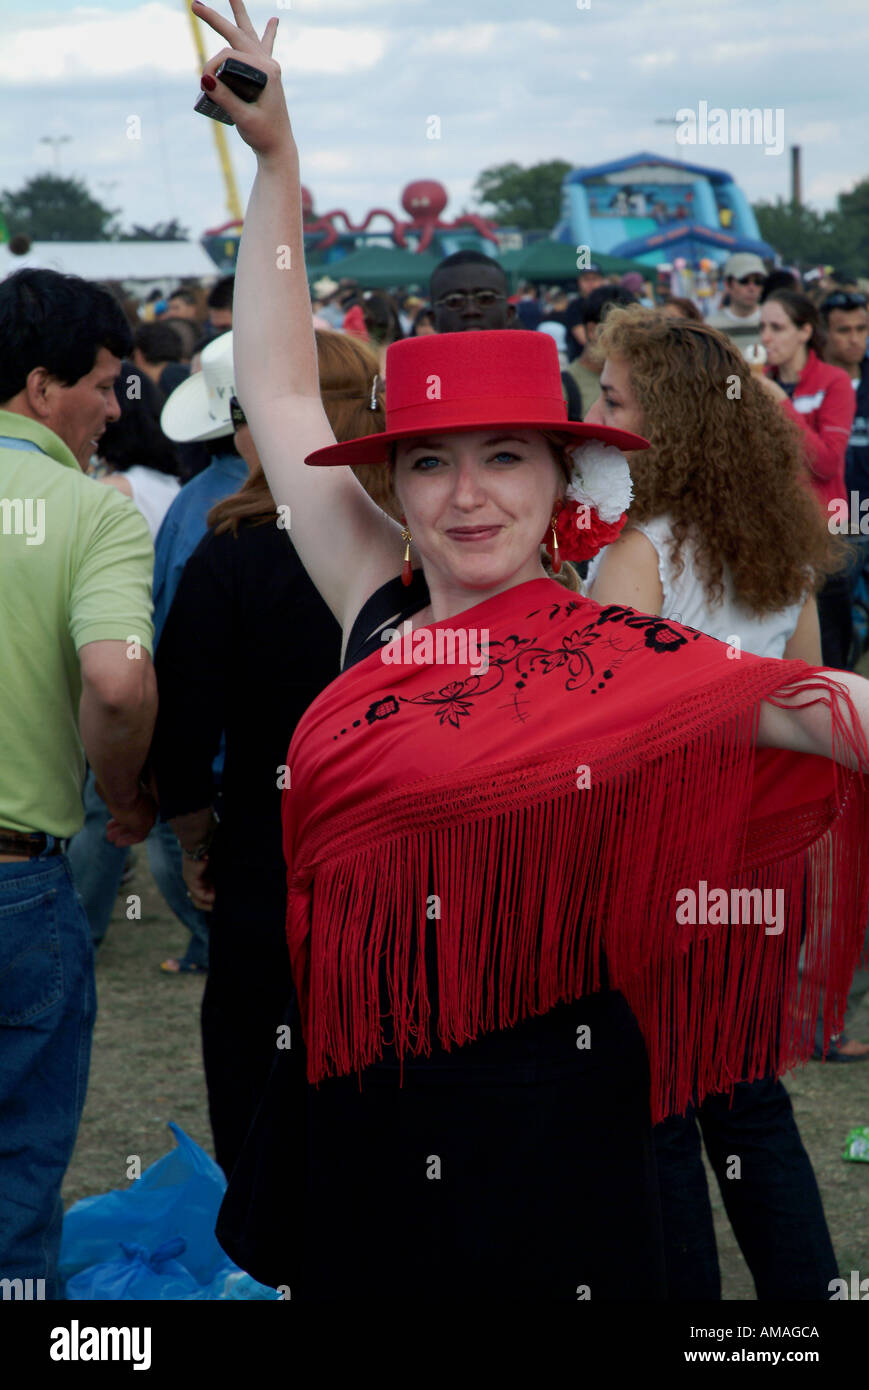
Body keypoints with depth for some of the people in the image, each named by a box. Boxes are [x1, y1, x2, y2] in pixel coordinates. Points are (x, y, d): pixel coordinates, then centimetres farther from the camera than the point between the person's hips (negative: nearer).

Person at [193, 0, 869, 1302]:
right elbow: (278, 388, 11)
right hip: (350, 1101, 5)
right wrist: (276, 158, 12)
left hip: (534, 1109, -4)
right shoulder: (382, 613, 3)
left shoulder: (615, 657, -8)